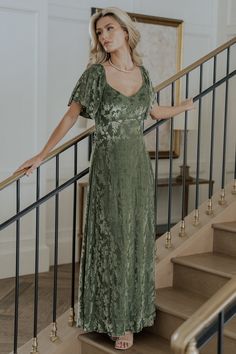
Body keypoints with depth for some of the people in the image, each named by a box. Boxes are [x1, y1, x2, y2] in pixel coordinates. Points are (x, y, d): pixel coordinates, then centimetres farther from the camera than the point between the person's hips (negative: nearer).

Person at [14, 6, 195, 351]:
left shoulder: (143, 73, 5)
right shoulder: (96, 73, -8)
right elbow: (70, 116, -5)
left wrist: (185, 106, 36)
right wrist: (41, 155, -8)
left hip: (139, 164, 4)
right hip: (109, 165, -4)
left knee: (138, 240, 10)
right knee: (113, 241, 3)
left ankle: (134, 314, 25)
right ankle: (117, 319, 17)